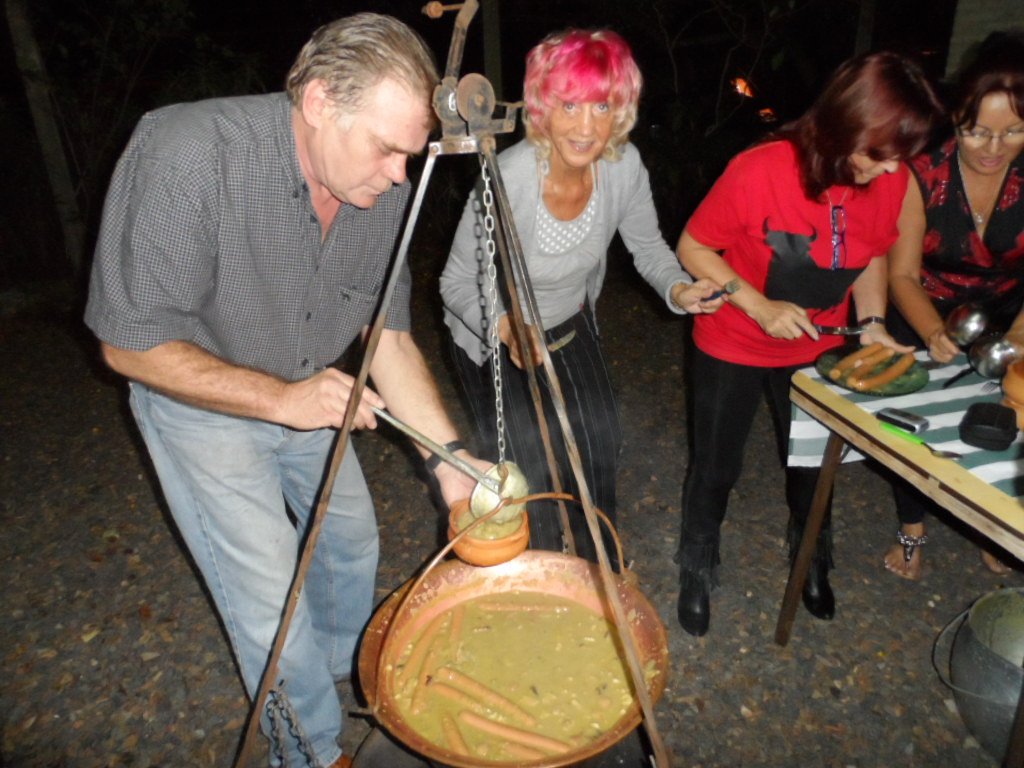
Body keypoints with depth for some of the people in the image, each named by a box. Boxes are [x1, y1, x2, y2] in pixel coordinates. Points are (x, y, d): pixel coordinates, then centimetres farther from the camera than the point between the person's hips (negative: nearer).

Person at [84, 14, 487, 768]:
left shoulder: (385, 192, -16)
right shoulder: (187, 153, -32)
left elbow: (388, 334, -9)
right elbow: (130, 343, -25)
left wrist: (451, 459, -15)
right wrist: (279, 398, -32)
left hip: (308, 396, 6)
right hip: (201, 401, -5)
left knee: (353, 539, 19)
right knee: (273, 602, -4)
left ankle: (345, 676, 50)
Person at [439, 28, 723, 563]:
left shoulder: (624, 165, -20)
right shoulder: (506, 181, -33)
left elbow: (648, 246, -3)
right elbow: (457, 283, -21)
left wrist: (678, 288, -24)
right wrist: (506, 327, -39)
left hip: (572, 326, 5)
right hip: (495, 339, -4)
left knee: (600, 439, 3)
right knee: (532, 469, -7)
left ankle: (597, 569, 33)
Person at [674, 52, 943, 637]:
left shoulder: (890, 180, -14)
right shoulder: (758, 172, -28)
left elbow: (873, 255, 4)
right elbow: (693, 247, -18)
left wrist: (872, 322, -12)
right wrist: (760, 306, -28)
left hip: (817, 348, 4)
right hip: (734, 347, -4)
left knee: (813, 461, 21)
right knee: (716, 467, 11)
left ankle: (812, 560, 51)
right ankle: (698, 572, 38)